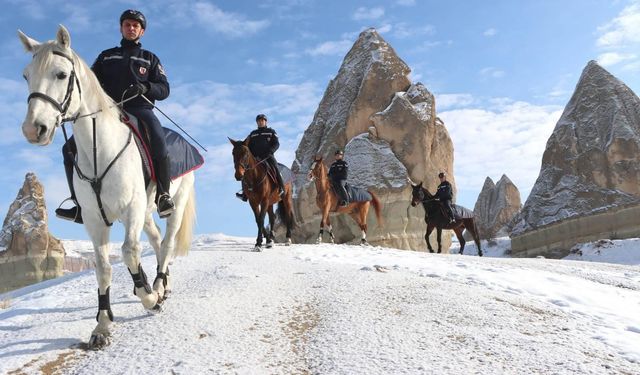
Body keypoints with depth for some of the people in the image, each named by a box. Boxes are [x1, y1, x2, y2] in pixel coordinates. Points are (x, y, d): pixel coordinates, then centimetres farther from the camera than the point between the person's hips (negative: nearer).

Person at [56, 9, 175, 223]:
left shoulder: (150, 59, 18)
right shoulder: (106, 56, 24)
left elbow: (164, 89, 8)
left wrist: (145, 88, -13)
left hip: (139, 109, -3)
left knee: (158, 140, -37)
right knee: (70, 148, -9)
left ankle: (163, 195, -26)